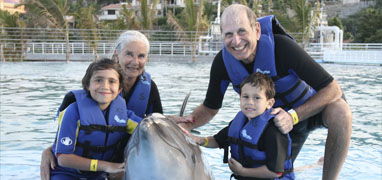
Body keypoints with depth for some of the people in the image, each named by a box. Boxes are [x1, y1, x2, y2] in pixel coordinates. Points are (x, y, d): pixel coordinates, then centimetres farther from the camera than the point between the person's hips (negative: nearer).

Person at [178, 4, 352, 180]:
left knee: (339, 111, -37)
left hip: (311, 105, -4)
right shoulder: (223, 62, -21)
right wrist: (190, 121, -30)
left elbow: (332, 89, -32)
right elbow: (210, 108, -8)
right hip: (282, 117, 4)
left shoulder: (281, 46, -35)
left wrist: (294, 116, -43)